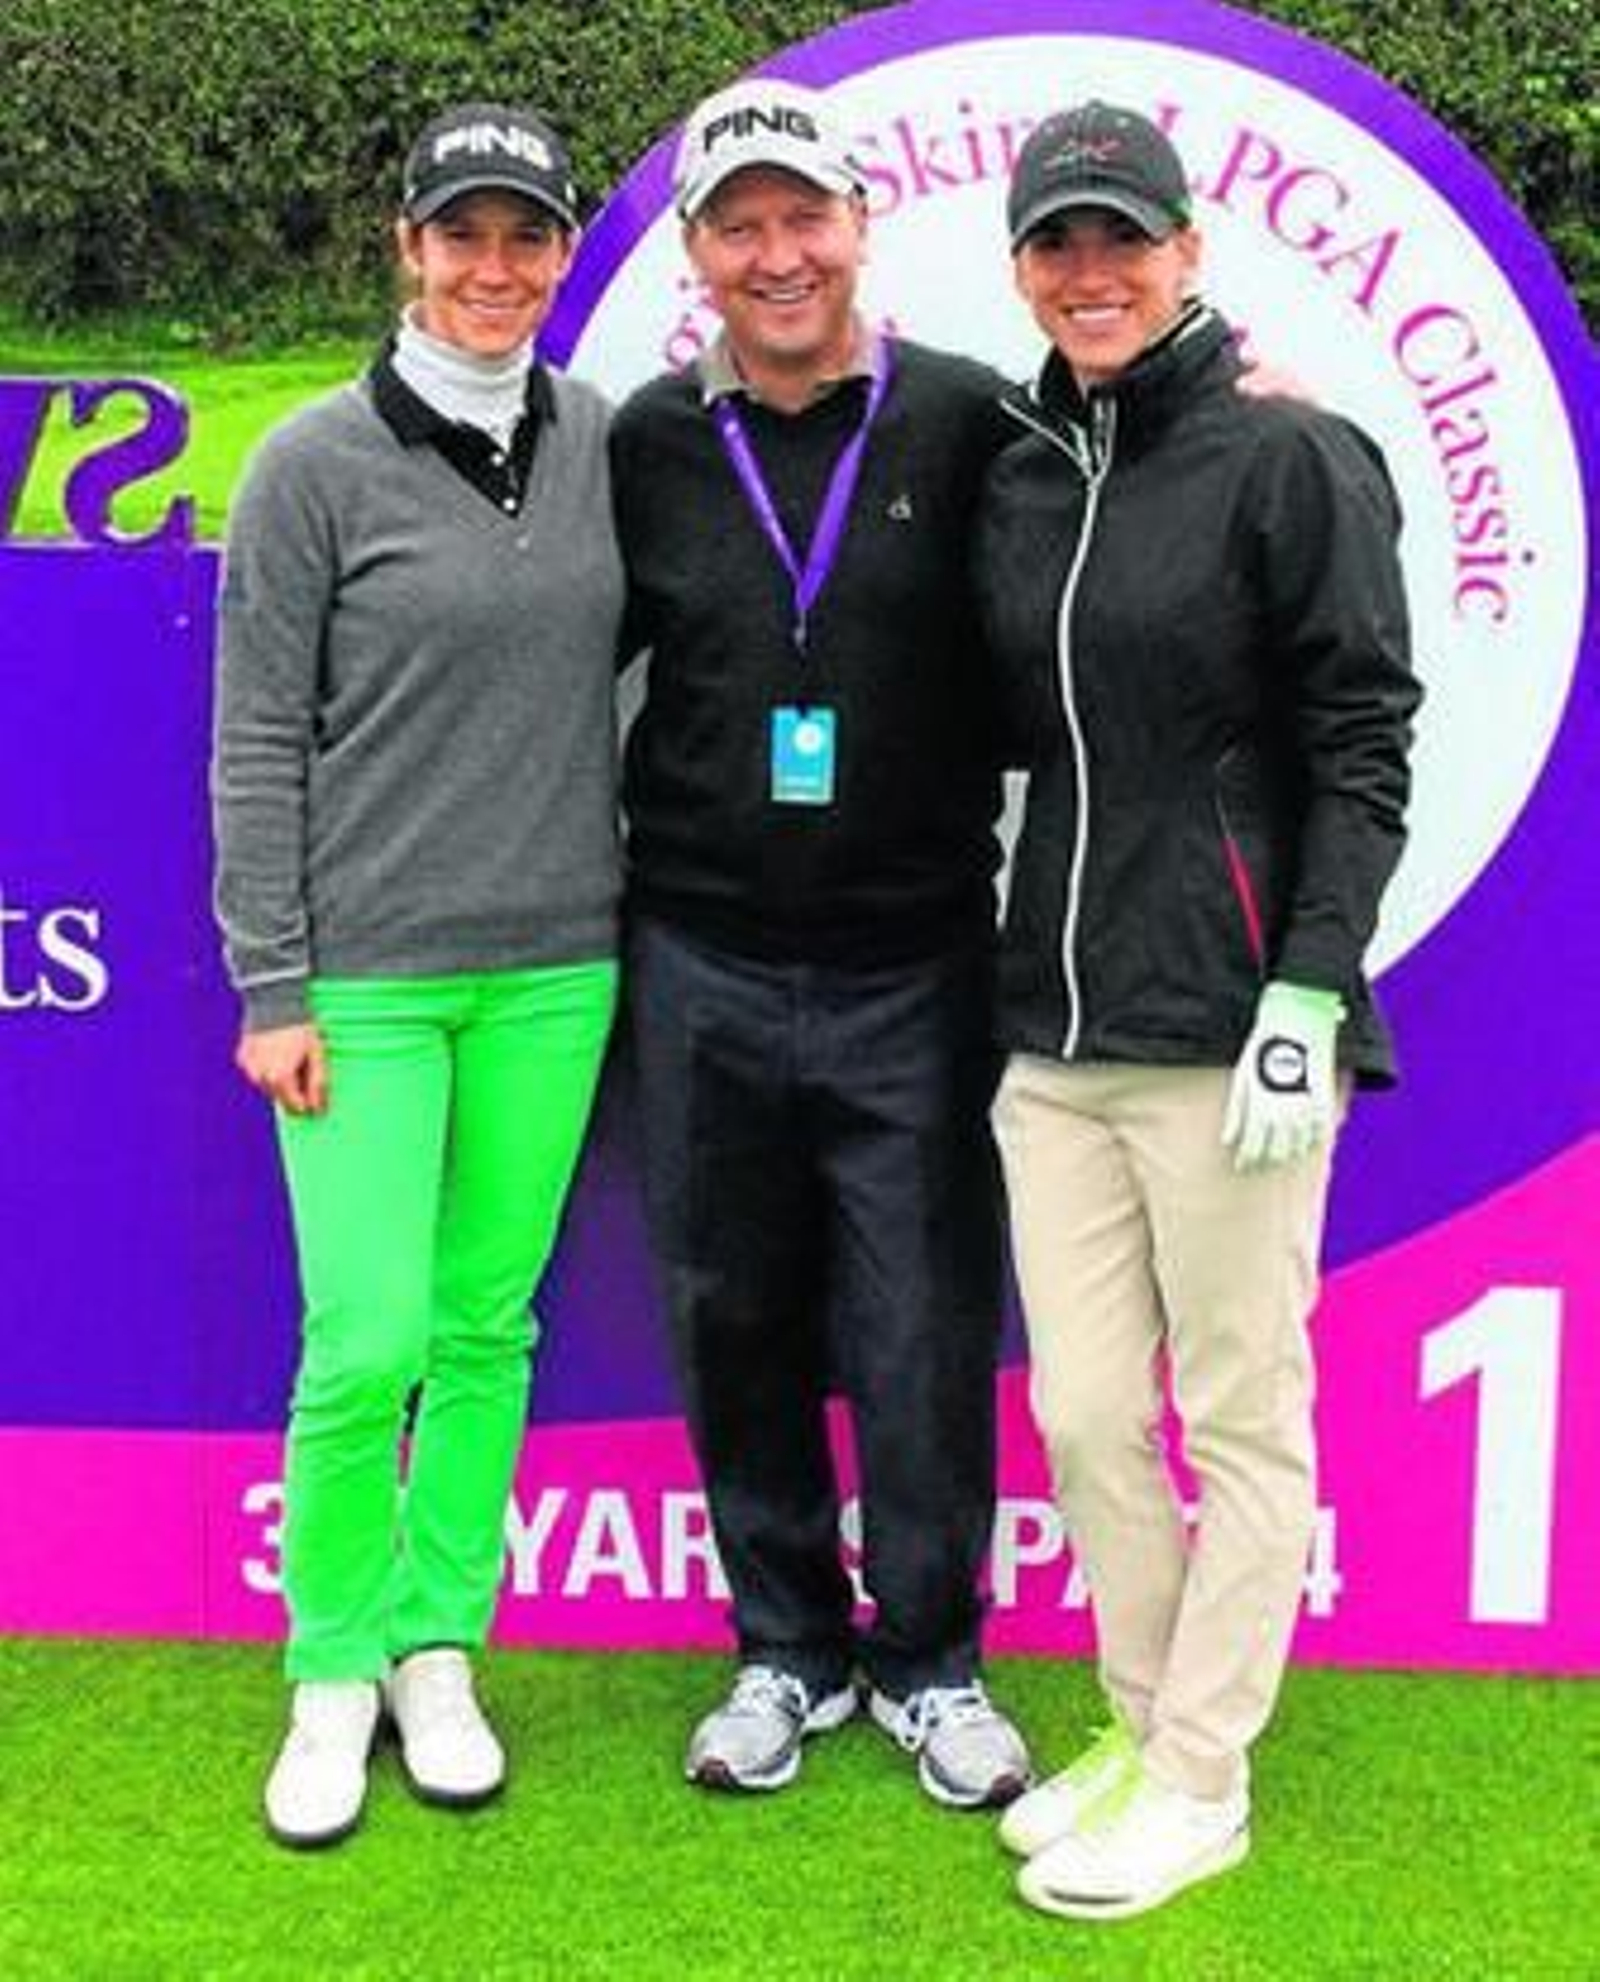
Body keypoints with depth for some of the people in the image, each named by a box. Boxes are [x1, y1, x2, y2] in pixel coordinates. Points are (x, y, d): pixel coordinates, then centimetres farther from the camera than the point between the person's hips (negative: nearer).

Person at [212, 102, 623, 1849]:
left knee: (491, 1326, 9)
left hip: (554, 967, 3)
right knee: (367, 1343, -4)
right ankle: (336, 1674, 16)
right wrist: (272, 990, -7)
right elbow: (258, 745, -4)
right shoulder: (319, 462, -4)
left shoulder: (605, 445, 6)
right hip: (369, 976, -3)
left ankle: (440, 1648, 25)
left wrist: (636, 917, 9)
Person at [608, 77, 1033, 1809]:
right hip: (701, 969, 2)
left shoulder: (970, 423, -2)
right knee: (734, 1324, 11)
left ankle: (931, 1662, 26)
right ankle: (790, 1649, 30)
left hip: (910, 971, -2)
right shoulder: (643, 447, 4)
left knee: (925, 1338, 5)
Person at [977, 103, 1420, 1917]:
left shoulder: (1292, 459, -5)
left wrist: (1308, 1000, -15)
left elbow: (1363, 750, -8)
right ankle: (1141, 1727, 29)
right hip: (1054, 1036, 6)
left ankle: (1202, 1786, 19)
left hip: (1224, 1028, -6)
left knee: (1241, 1418, 6)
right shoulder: (1013, 479, 12)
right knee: (1083, 1412, 10)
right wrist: (1002, 984, 14)